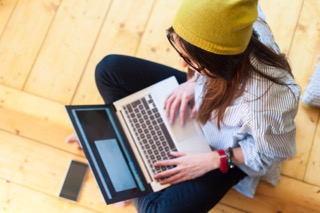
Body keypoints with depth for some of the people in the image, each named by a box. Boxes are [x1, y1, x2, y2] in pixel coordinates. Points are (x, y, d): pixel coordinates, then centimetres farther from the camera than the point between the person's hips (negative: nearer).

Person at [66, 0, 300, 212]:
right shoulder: (230, 34, -30)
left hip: (225, 151, -5)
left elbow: (273, 152, -21)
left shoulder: (264, 104, -43)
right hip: (197, 100, 6)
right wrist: (193, 83, -18)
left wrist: (212, 161, -22)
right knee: (110, 69, -2)